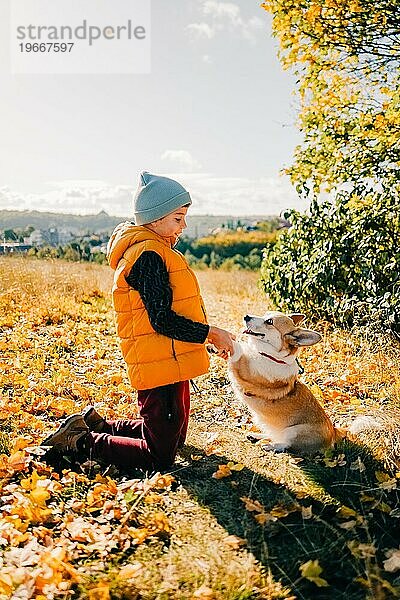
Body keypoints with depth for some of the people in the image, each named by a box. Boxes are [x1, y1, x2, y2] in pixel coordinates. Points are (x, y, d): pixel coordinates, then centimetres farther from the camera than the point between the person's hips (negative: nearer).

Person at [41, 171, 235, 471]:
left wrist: (208, 335, 11)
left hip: (168, 363, 11)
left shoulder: (153, 250, 13)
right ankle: (82, 441, 8)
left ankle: (95, 424, 28)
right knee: (160, 457, 0)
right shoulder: (148, 256, -19)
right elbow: (162, 321, -23)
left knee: (172, 436, 24)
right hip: (162, 366, -11)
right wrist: (211, 333, -13)